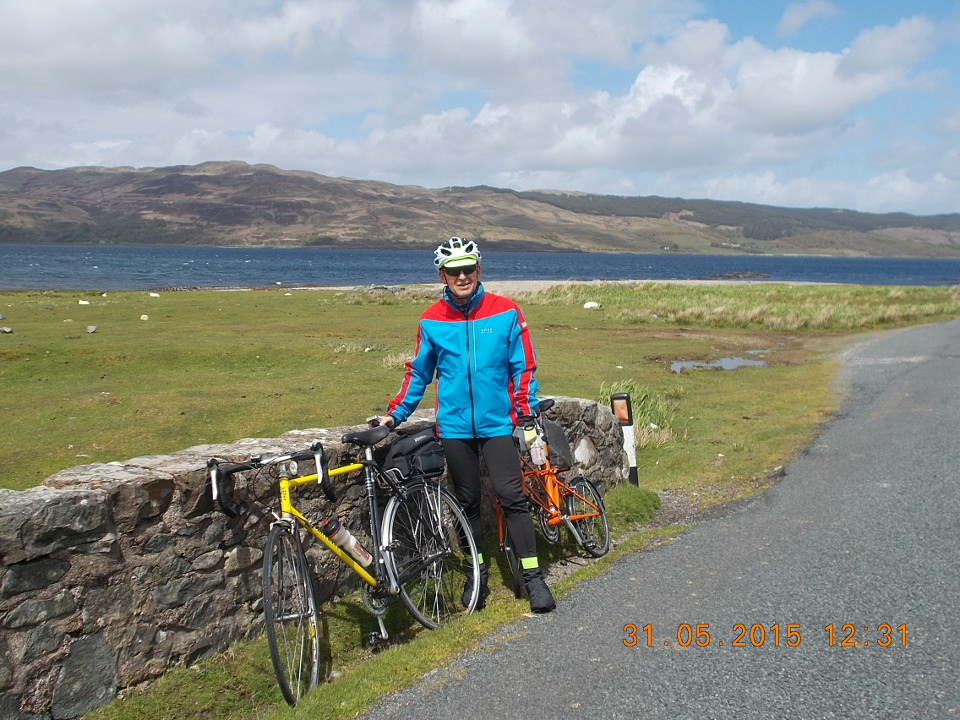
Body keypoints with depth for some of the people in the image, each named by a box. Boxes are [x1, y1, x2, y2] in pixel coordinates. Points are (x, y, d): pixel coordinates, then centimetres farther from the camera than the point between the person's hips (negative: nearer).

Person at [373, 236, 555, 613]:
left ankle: (533, 576, 2)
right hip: (454, 426, 2)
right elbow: (418, 373, 12)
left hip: (496, 422, -2)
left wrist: (527, 414, -2)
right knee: (468, 503, 10)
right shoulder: (431, 321, 3)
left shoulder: (505, 312, -1)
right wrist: (394, 414, 8)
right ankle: (478, 572, 25)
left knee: (511, 497, -7)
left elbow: (523, 367, 3)